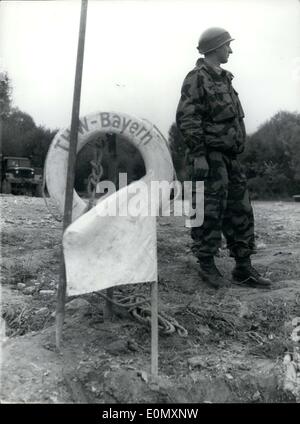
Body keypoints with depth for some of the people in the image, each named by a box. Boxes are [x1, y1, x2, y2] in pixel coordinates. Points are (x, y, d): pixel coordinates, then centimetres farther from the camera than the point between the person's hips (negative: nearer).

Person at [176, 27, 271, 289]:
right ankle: (207, 266, 7)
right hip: (210, 156, -8)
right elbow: (186, 118, -15)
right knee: (210, 213, -5)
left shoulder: (223, 79, 21)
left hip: (230, 157, 9)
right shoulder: (196, 78, -5)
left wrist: (236, 153, 19)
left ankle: (243, 268, 14)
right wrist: (198, 154, -22)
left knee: (240, 212, 7)